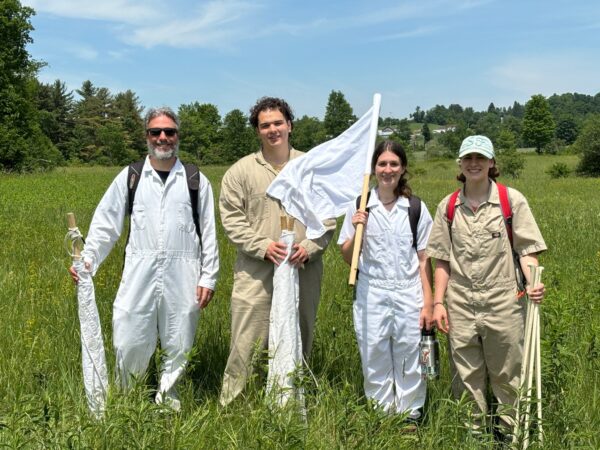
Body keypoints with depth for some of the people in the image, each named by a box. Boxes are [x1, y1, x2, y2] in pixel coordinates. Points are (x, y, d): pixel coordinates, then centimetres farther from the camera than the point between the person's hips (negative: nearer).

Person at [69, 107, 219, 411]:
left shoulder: (196, 181, 7)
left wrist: (208, 277, 3)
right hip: (139, 275, 0)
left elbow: (209, 233, 7)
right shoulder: (129, 177, 8)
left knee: (178, 346, 9)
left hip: (182, 278, 0)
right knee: (128, 344, 2)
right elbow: (105, 224, 9)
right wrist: (87, 259, -3)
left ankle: (166, 397, 30)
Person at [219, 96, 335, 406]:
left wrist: (310, 246, -9)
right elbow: (231, 218, -1)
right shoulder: (241, 171, 3)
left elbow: (328, 215, 7)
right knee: (247, 344, -2)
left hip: (304, 273, 2)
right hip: (256, 273, -2)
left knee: (299, 341, 13)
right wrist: (263, 246, -14)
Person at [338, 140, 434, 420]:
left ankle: (411, 417, 23)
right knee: (375, 363, 8)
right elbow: (348, 258, 5)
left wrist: (428, 304, 0)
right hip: (371, 296, 1)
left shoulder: (416, 208, 0)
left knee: (409, 364, 6)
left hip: (409, 295, 0)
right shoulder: (359, 208, 1)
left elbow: (424, 260, 3)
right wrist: (357, 231, -12)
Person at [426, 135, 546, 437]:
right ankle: (472, 432, 26)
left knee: (507, 375, 7)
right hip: (461, 304, 2)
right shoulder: (448, 206, 5)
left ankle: (509, 432, 24)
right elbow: (443, 260, 8)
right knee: (467, 377, 11)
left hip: (502, 302, -2)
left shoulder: (512, 200, -3)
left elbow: (526, 250, -3)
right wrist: (438, 302, 2)